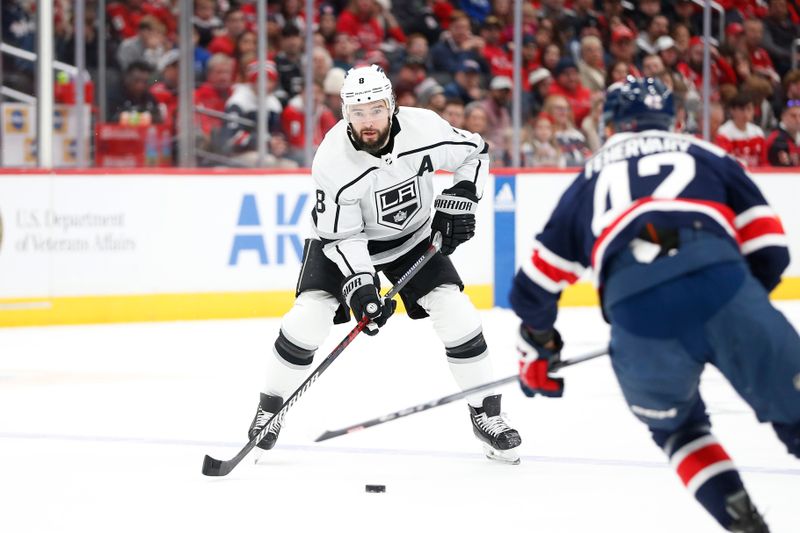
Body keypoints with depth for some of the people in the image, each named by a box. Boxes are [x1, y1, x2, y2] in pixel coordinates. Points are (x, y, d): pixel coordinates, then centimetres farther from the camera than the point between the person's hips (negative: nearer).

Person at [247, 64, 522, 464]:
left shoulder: (423, 128, -25)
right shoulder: (332, 160, -30)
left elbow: (474, 153, -5)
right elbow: (342, 236, -23)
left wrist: (459, 200, -15)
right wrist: (358, 284, -33)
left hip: (414, 236, 2)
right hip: (345, 238, -2)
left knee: (456, 313, -12)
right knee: (309, 315, -17)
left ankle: (487, 414, 3)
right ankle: (270, 408, 4)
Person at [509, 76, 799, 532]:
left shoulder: (589, 180, 34)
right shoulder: (708, 156, 30)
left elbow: (536, 285, 37)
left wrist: (538, 349, 54)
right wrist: (744, 305, 39)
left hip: (635, 309, 1)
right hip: (718, 278, -1)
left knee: (677, 426, 27)